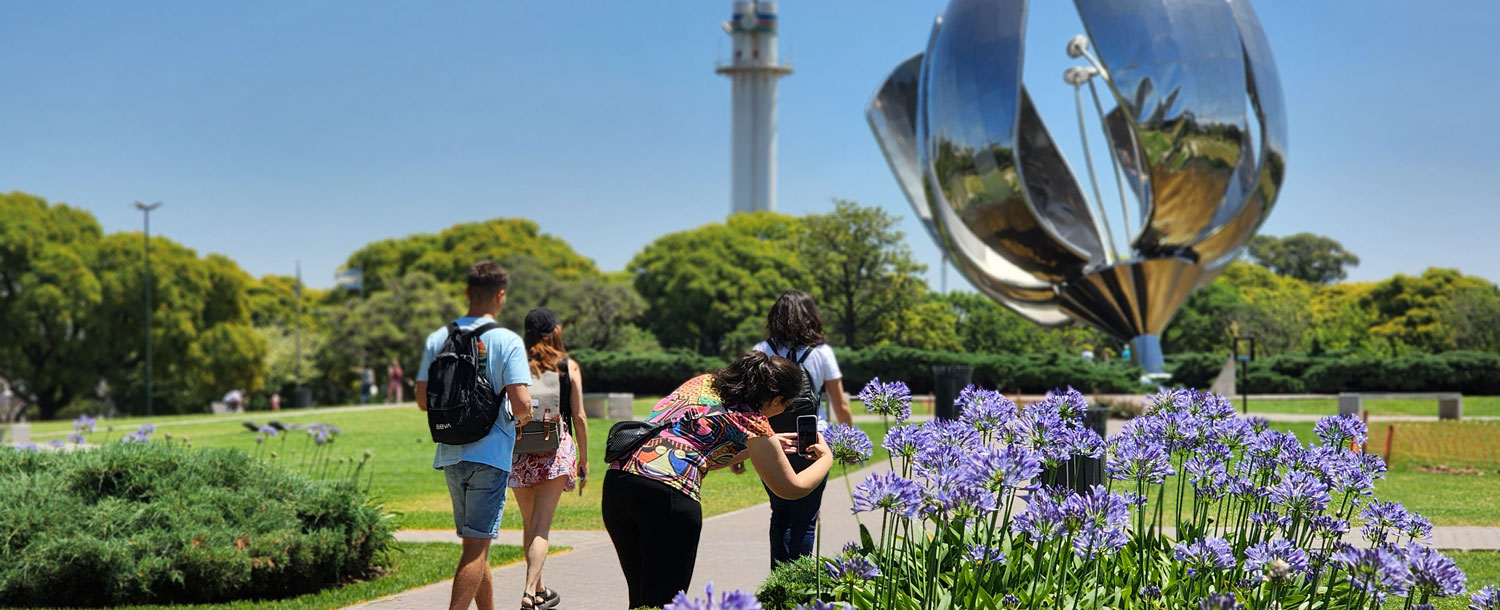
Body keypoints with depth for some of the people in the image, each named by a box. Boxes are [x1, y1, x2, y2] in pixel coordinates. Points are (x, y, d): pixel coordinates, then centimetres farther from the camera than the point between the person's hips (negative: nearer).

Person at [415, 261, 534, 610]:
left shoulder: (438, 339, 4)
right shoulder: (507, 342, -10)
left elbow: (423, 401, 6)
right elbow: (521, 403, -18)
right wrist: (523, 418, 4)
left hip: (450, 454, 6)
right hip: (490, 455, -5)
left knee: (476, 543, 18)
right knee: (476, 547, -4)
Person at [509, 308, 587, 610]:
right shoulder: (569, 367, 3)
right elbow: (579, 417, 3)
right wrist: (584, 460, 12)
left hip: (519, 451, 2)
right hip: (555, 450, -2)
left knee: (529, 524, 16)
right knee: (541, 526, -6)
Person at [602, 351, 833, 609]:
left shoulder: (704, 383, 22)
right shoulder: (752, 422, 2)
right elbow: (792, 488, 11)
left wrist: (770, 446, 40)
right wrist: (826, 457, 29)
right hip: (667, 493, -7)